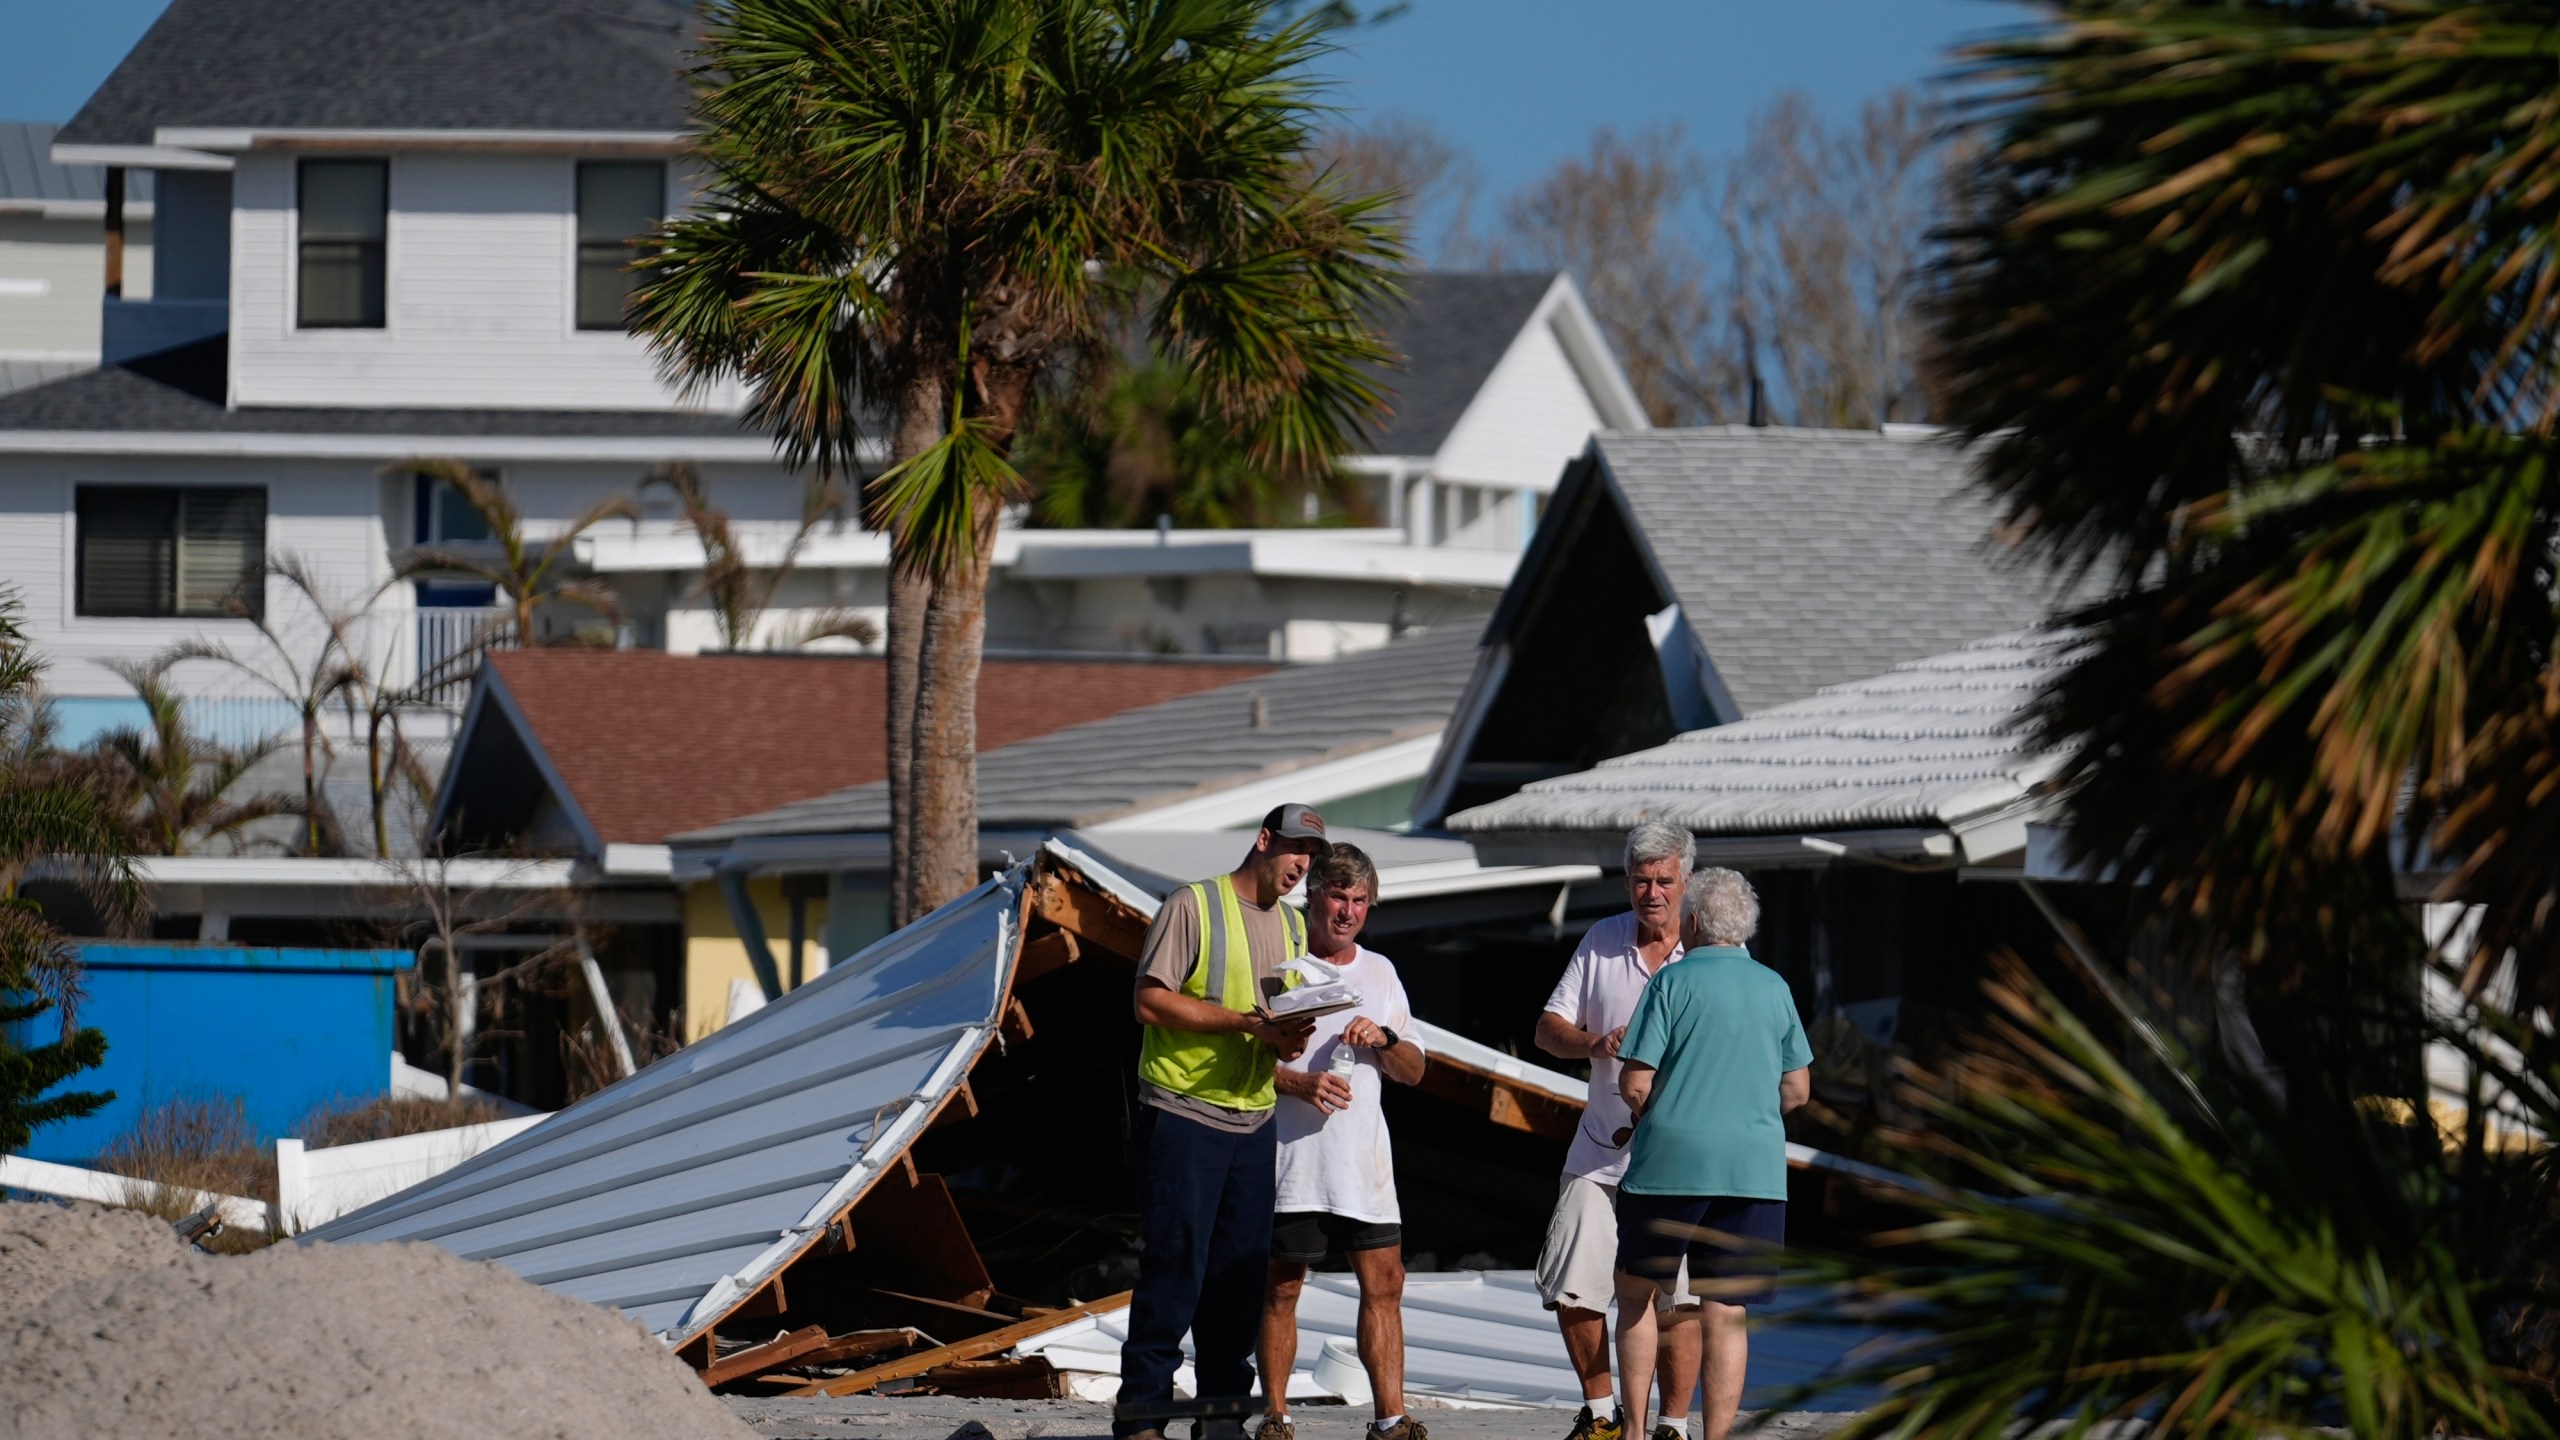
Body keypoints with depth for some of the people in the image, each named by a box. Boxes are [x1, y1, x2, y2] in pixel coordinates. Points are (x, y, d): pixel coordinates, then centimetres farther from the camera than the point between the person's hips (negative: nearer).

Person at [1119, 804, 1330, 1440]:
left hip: (1254, 1120, 7)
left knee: (1241, 1272, 6)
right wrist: (1246, 1022, -17)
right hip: (1183, 1115, -7)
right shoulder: (1192, 906, -4)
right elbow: (1151, 1000, -12)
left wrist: (1291, 1040, -4)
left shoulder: (1291, 924, 18)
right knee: (1174, 1266, -8)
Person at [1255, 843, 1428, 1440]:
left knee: (1384, 1285, -1)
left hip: (1364, 1161, 4)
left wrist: (1383, 1039, -5)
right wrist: (1299, 1083, -18)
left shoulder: (1379, 971, 16)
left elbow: (1412, 1071, 17)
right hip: (1291, 1159, -4)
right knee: (1281, 1290, -1)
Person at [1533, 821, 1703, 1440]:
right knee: (1571, 1288, 2)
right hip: (1599, 1150, 4)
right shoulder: (1602, 941, 8)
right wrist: (1596, 1044, -12)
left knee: (1676, 1300, -7)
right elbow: (1549, 1028, 10)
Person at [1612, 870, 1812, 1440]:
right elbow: (1798, 1089, 12)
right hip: (1754, 1167, 3)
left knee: (1636, 1289, 14)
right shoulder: (1774, 987, 8)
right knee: (1727, 1315, 3)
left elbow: (1635, 1084, -8)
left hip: (1672, 1158, -3)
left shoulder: (1673, 981, -4)